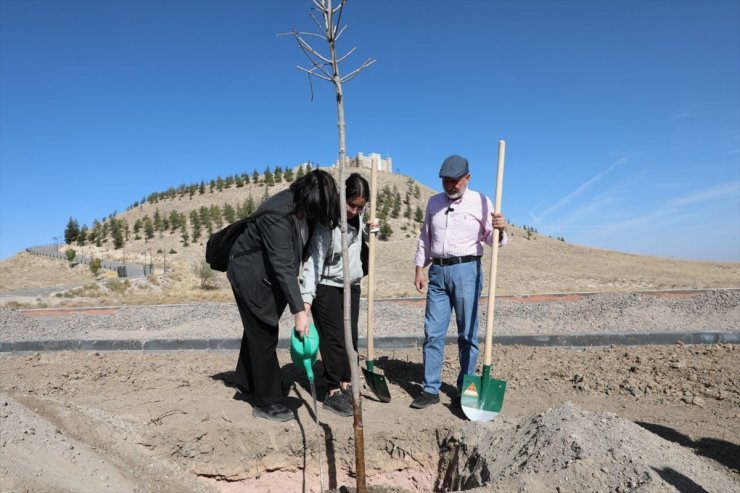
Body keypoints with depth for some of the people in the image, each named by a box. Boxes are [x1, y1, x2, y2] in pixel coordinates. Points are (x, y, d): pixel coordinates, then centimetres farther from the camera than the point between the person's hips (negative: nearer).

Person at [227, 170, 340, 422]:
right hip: (250, 276, -8)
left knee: (258, 330, 20)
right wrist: (298, 311, -38)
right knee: (264, 336, -2)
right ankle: (267, 403, 12)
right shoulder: (277, 213, -33)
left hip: (269, 276, 8)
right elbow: (283, 265, -37)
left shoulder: (305, 207, -8)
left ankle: (246, 381, 40)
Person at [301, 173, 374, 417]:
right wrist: (307, 297, -29)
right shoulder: (328, 222, -20)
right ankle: (333, 393, 11)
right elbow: (314, 261, -22)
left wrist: (370, 231, -1)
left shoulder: (357, 218, 1)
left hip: (351, 286, 7)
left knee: (351, 338, 11)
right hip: (327, 288, -7)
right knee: (334, 340, -3)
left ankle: (346, 386, 25)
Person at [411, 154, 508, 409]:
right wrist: (419, 269, 10)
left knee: (467, 333, 4)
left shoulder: (481, 202, 1)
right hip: (437, 271, 4)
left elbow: (493, 241, 0)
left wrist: (500, 229, -22)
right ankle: (430, 389, 13)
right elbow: (425, 238, 16)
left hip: (466, 270, -3)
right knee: (432, 332, 3)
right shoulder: (434, 202, 13)